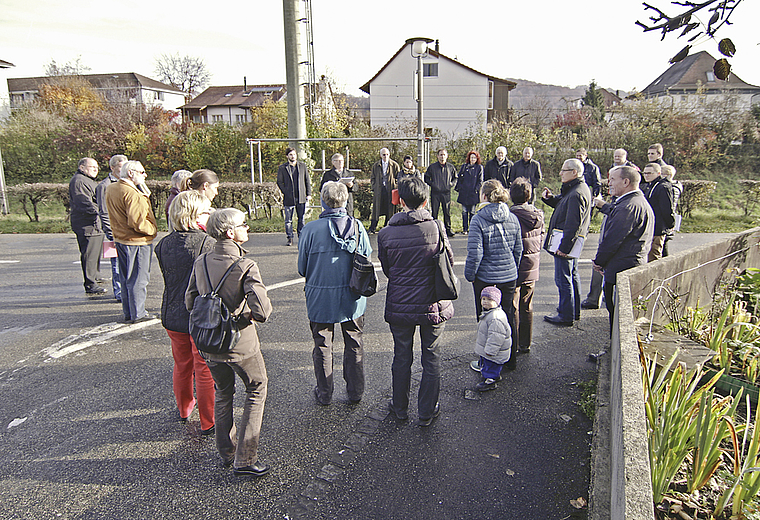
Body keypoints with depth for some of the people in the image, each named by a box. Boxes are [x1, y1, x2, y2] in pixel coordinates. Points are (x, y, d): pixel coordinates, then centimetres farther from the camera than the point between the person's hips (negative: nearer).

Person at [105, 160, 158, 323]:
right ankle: (138, 314, 9)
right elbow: (138, 222, -26)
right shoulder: (132, 194, -22)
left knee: (126, 278, 17)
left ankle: (128, 313, 27)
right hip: (137, 242, -9)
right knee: (138, 278, 1)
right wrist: (153, 230, -10)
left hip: (120, 239, 9)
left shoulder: (111, 189, 9)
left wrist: (143, 189, 8)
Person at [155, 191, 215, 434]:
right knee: (205, 372, 10)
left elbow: (168, 278, 6)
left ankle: (184, 409, 47)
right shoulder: (208, 243, -21)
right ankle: (208, 422, 23)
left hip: (173, 316, 6)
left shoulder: (164, 244, -4)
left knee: (182, 366, 25)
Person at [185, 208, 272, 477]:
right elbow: (262, 311, -27)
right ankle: (244, 459, 15)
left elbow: (190, 301, 7)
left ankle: (226, 453, 37)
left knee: (223, 394, 24)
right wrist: (247, 313, -5)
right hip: (240, 343, -6)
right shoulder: (246, 266, -21)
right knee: (257, 389, 15)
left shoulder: (201, 262, -2)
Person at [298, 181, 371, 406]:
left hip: (320, 298, -1)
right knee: (354, 345, 18)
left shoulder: (310, 229, -15)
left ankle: (324, 394, 28)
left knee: (322, 346, 16)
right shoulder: (357, 227, -9)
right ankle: (355, 392, 29)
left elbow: (302, 268, -6)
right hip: (352, 298, 2)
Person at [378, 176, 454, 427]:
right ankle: (427, 412, 27)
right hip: (433, 306, -1)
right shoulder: (436, 228, -12)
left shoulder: (386, 234, -9)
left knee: (401, 359, 18)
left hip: (399, 307, 1)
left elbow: (386, 269, 4)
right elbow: (449, 262, 0)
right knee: (431, 360, 15)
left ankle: (400, 408, 34)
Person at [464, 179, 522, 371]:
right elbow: (518, 249, 6)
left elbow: (475, 253, -18)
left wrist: (470, 275, -4)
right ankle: (511, 359, 31)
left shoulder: (479, 220, -16)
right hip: (509, 276, 5)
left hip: (485, 278, -5)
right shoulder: (513, 219, -1)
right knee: (508, 317, 17)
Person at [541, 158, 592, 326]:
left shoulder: (576, 194, -23)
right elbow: (562, 204, 20)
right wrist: (550, 198, 1)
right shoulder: (577, 189, 10)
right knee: (572, 275, 20)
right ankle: (575, 311, 32)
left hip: (566, 242, -11)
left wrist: (563, 247, -23)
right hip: (572, 242, 11)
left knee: (563, 279, -4)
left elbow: (574, 224, -25)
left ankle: (566, 316, 4)